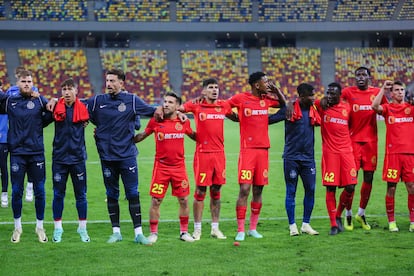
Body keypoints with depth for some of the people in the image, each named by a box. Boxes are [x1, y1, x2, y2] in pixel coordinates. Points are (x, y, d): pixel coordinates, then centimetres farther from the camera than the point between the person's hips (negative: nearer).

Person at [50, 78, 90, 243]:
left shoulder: (83, 108, -2)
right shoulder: (56, 108, -1)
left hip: (77, 157, 0)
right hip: (59, 157, 0)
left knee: (81, 194, 6)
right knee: (58, 194, 5)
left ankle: (82, 229, 16)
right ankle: (57, 229, 14)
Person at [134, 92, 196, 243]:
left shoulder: (183, 122, 2)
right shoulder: (155, 121, -2)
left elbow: (194, 135, 20)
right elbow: (142, 136, 11)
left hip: (179, 166, 2)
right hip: (161, 166, -1)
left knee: (183, 200, 4)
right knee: (156, 201, -1)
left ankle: (184, 232, 18)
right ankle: (153, 233, 11)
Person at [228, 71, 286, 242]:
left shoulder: (266, 99, 10)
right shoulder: (241, 99, -4)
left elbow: (283, 104, 25)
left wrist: (276, 90, 13)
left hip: (263, 149, 5)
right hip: (247, 150, -5)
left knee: (258, 190, 7)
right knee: (244, 189, -9)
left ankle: (253, 228, 15)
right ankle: (240, 230, -5)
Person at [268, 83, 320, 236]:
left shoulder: (313, 110, 6)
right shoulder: (289, 109, -8)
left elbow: (318, 123, 23)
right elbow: (270, 119, -6)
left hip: (308, 157, 5)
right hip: (291, 157, -4)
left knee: (310, 190, 4)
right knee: (291, 191, 2)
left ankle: (306, 224, 15)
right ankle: (292, 225, 10)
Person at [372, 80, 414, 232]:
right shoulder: (388, 108, 3)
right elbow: (375, 106, -16)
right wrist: (383, 88, -12)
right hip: (392, 153, -2)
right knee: (391, 188, 0)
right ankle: (391, 221, 10)